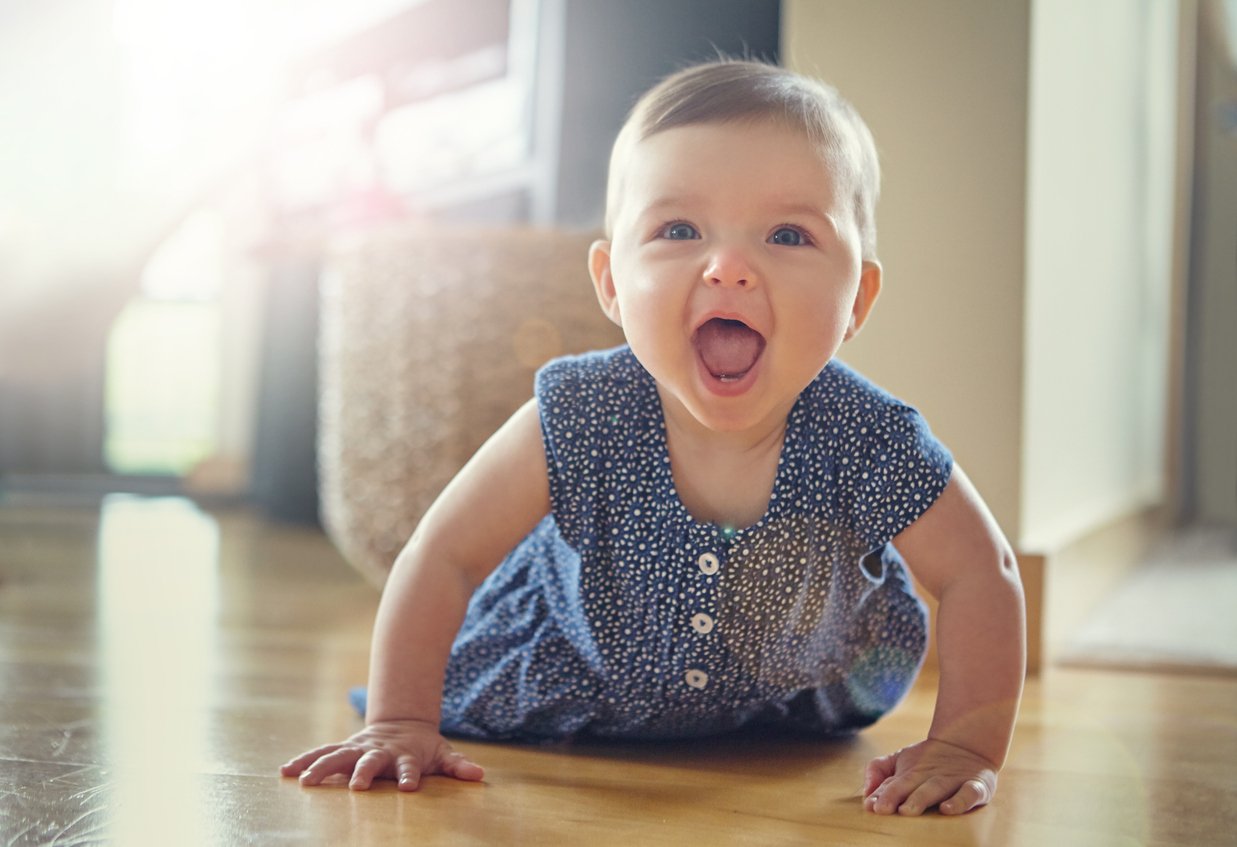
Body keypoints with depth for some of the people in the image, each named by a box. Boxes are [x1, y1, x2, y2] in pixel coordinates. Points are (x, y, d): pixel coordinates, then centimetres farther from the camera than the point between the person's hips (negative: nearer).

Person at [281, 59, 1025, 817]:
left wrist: (967, 747, -24)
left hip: (794, 691, 1)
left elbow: (983, 575, -19)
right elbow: (443, 558, -24)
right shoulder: (578, 420, -35)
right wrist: (400, 724, -24)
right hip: (585, 664, 0)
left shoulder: (871, 444, -35)